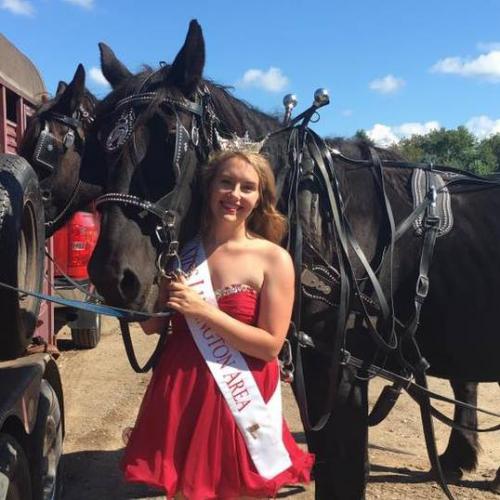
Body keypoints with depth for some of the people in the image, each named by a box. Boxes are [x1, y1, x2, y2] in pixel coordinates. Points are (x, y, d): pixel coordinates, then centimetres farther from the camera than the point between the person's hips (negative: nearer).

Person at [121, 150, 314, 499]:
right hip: (180, 393, 3)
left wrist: (203, 311, -18)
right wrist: (165, 293, -8)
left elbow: (271, 345, -13)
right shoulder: (183, 249, 3)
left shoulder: (274, 259, -8)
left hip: (241, 399, -3)